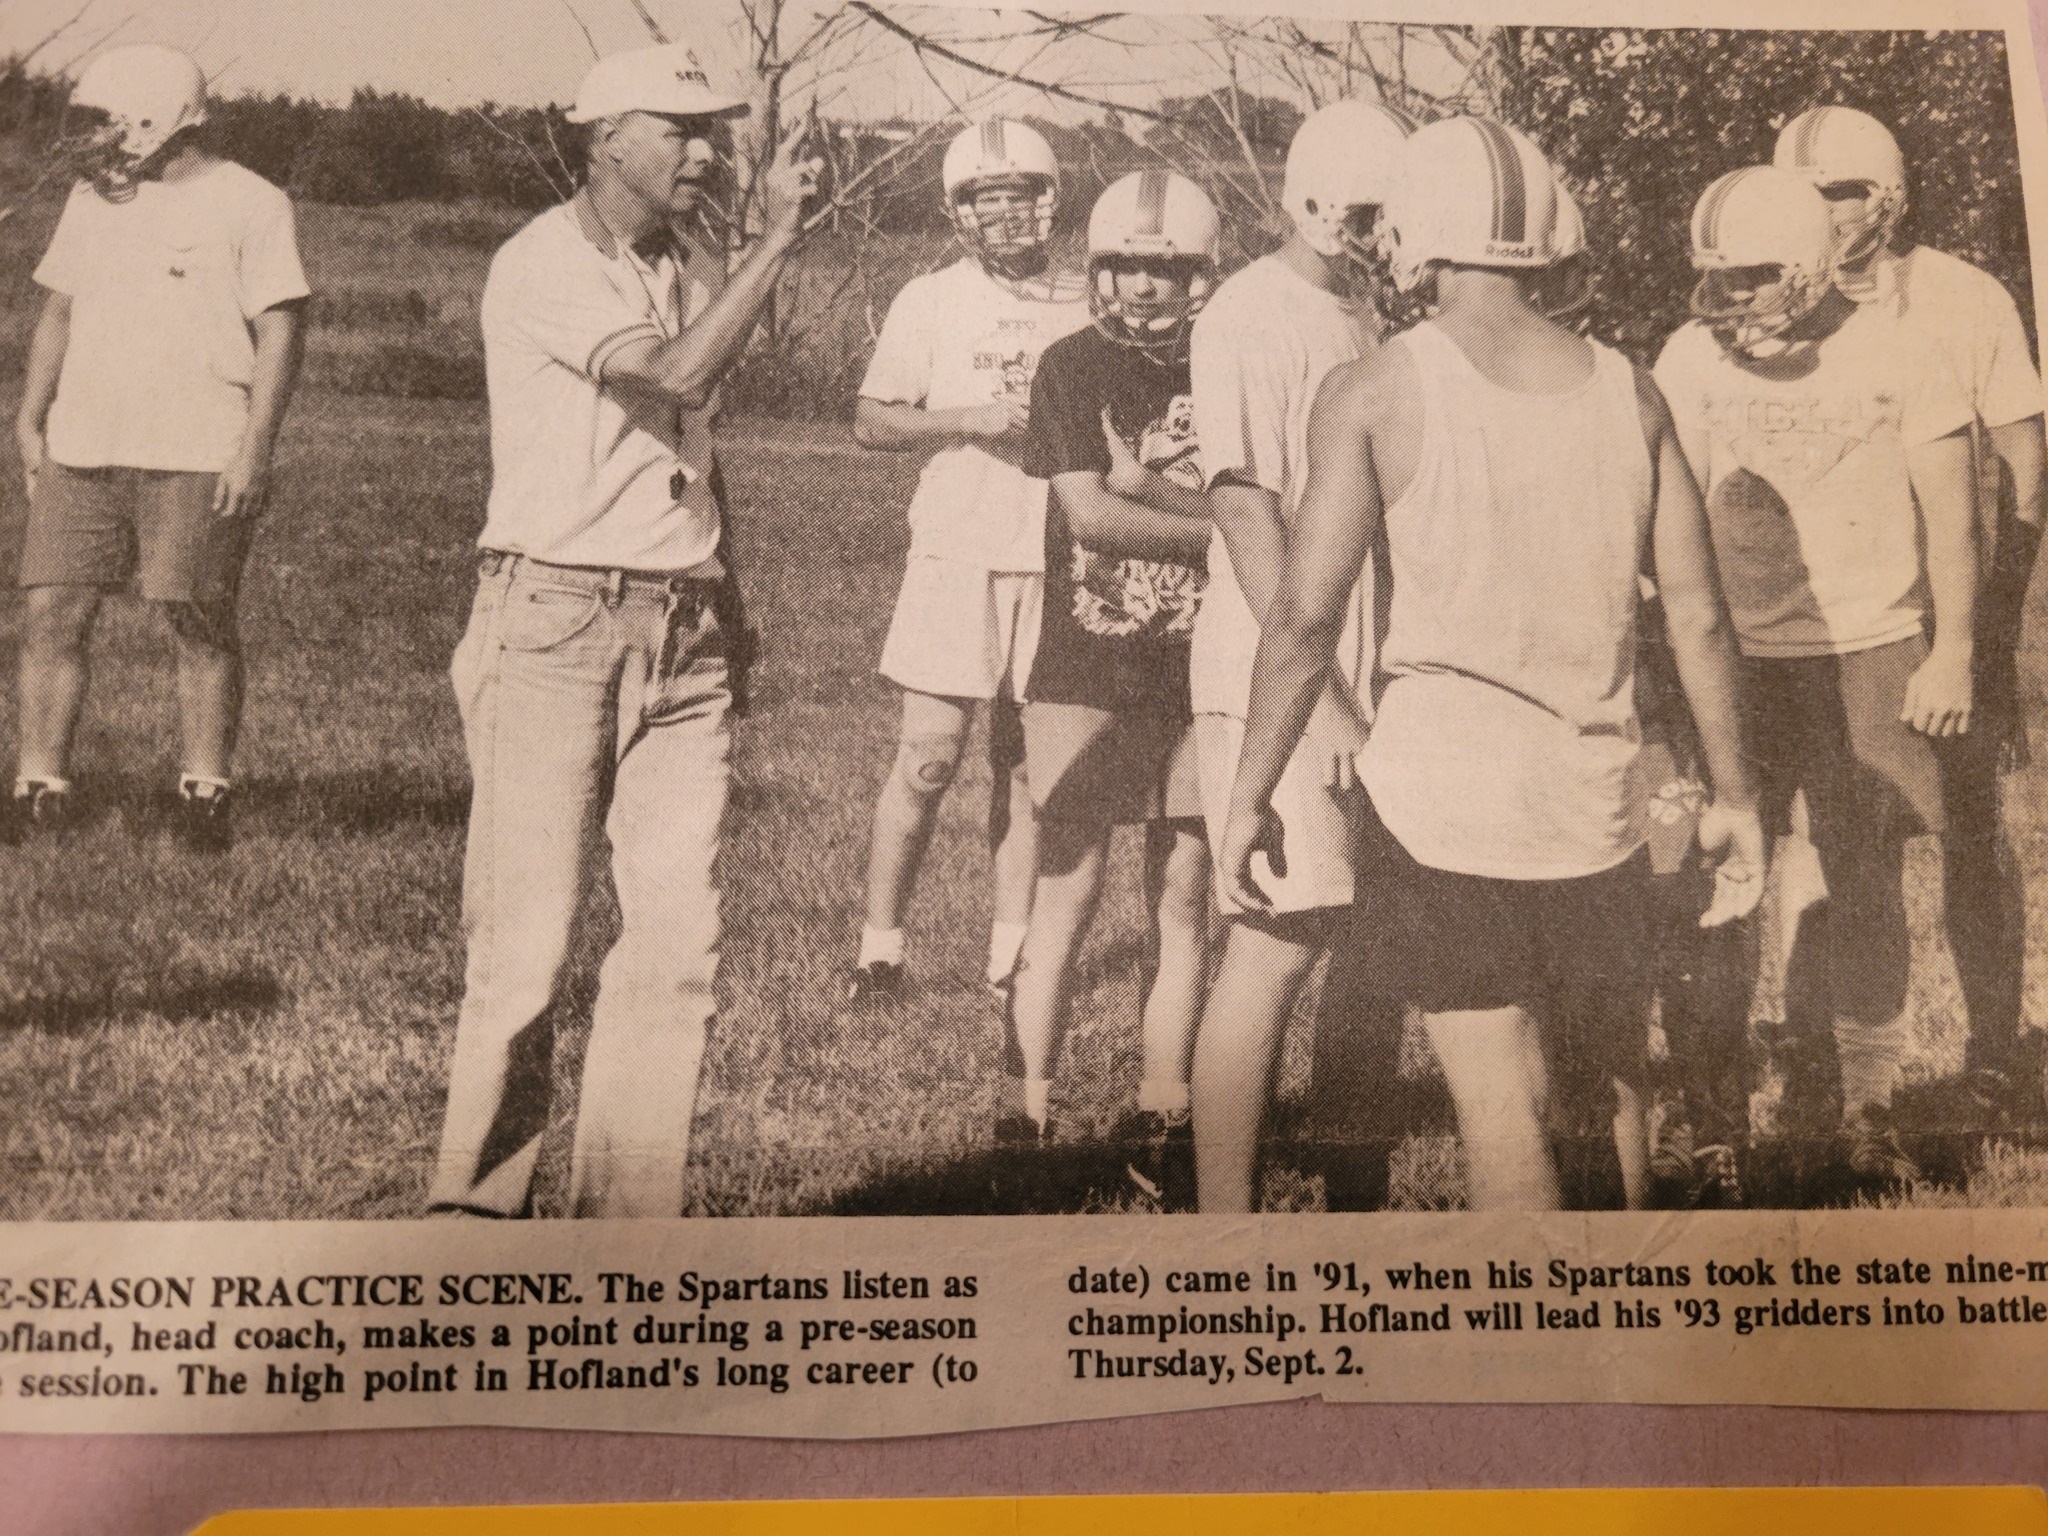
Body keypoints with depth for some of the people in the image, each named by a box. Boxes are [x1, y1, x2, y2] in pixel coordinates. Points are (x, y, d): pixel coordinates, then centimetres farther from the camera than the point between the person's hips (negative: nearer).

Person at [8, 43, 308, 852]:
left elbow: (281, 331, -7)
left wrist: (255, 448, -13)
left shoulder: (249, 205, -4)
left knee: (201, 625, 0)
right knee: (51, 616, 1)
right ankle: (40, 789, 10)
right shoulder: (92, 200, 14)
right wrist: (31, 420, 14)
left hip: (198, 457, -5)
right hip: (81, 450, 6)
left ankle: (203, 794, 12)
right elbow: (58, 313, 21)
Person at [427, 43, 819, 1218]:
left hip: (684, 634, 7)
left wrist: (730, 605, 12)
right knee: (528, 937, -5)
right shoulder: (544, 266, -5)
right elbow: (679, 374, -20)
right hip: (557, 624, -7)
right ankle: (477, 1207, 9)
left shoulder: (680, 275, 18)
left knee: (680, 934, 2)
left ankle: (630, 1213, 11)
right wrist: (781, 236, -15)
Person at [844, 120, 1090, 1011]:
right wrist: (971, 419, -12)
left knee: (1026, 762, 6)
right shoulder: (930, 301, 4)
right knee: (929, 756, -5)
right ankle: (879, 943, 6)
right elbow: (870, 422, 1)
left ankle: (1010, 953, 14)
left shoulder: (1086, 306, 11)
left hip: (1054, 561, 2)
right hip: (956, 554, -2)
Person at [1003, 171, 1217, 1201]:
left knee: (1185, 899, 4)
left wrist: (1136, 480, -12)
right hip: (1085, 666, -2)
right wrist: (1214, 525, -8)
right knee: (1067, 893, -1)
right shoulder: (1073, 366, 1)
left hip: (1196, 672, 2)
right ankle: (1031, 1115, 8)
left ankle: (1161, 1123, 14)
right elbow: (1090, 514, -8)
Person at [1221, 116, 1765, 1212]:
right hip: (1593, 804, 4)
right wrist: (1734, 793, 15)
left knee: (1501, 1112, 1)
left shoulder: (1376, 391, -6)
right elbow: (1699, 617, 5)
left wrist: (1251, 793, -1)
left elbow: (1306, 617, -10)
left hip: (1438, 801, -4)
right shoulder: (1625, 392, 4)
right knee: (1611, 1097, 20)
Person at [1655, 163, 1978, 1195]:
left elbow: (1950, 512, 4)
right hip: (1738, 657, 1)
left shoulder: (1892, 352, -3)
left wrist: (1951, 653, 0)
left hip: (1868, 655, -1)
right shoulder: (1691, 361, 1)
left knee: (1866, 888, 2)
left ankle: (1867, 1110, 15)